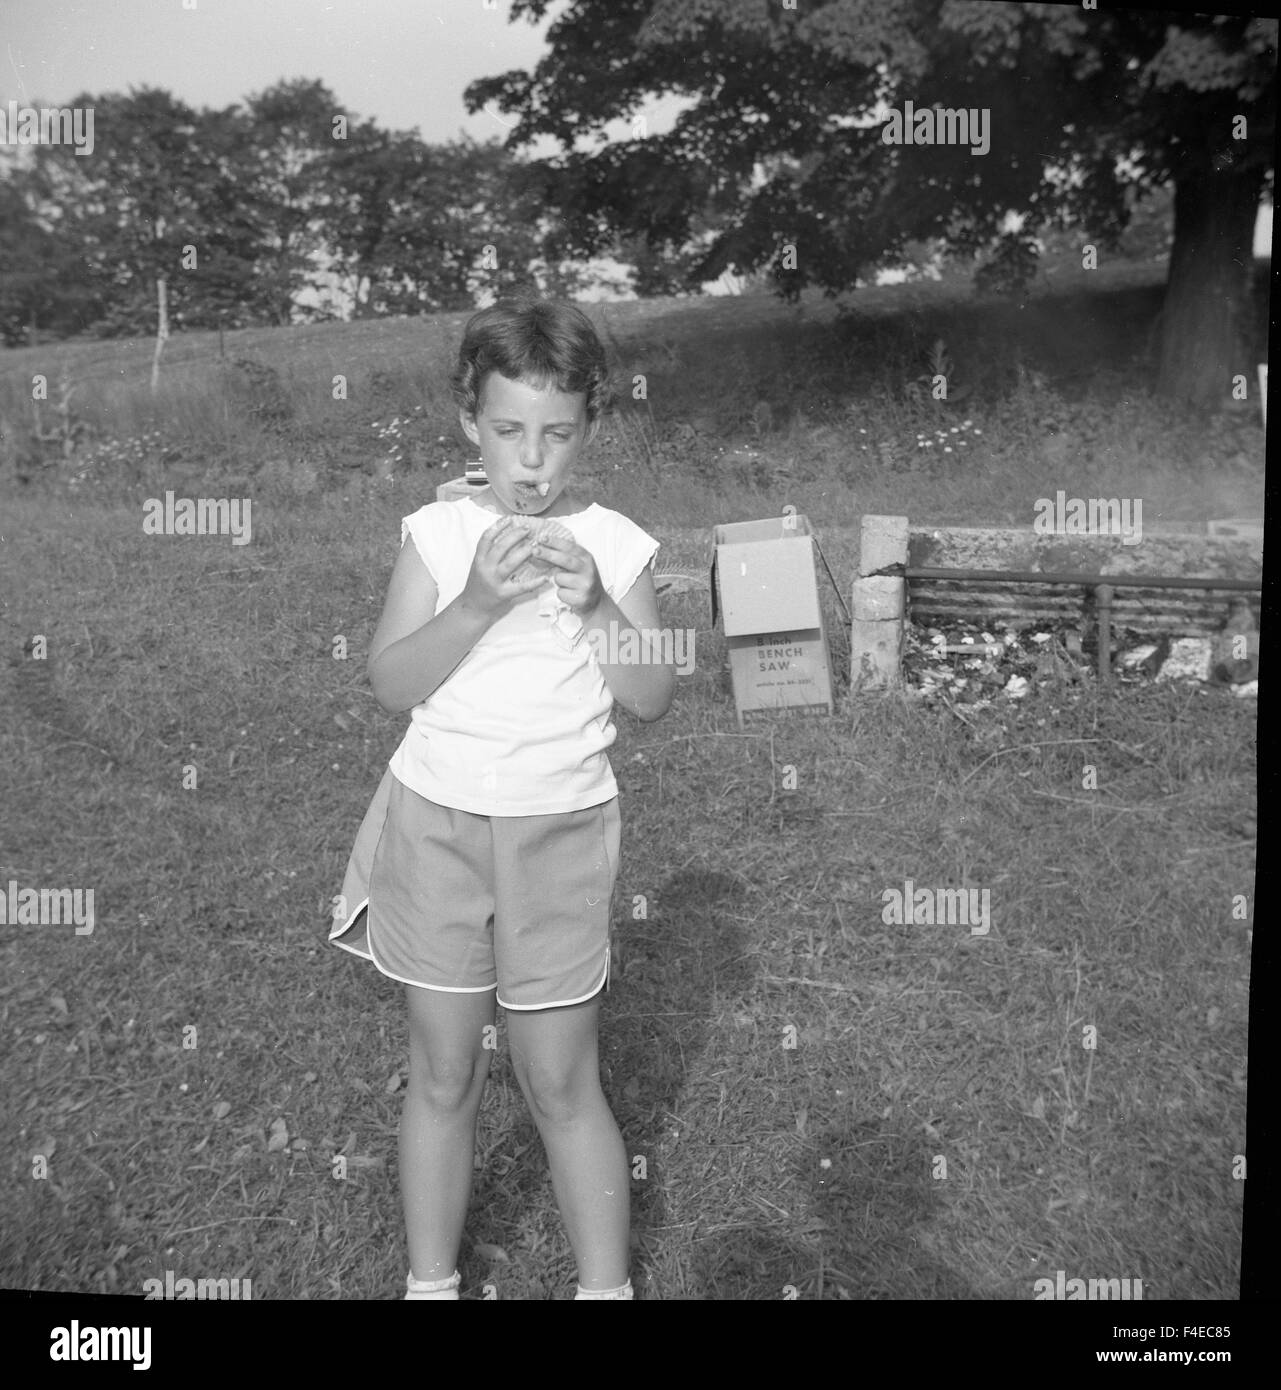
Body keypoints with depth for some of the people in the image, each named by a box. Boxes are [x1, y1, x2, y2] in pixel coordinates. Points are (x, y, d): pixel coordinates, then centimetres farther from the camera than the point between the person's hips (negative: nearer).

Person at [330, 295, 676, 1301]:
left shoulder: (613, 545, -2)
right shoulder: (438, 533, -2)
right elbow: (392, 683, -11)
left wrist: (596, 610, -21)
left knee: (563, 1085, 7)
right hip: (436, 821, 1)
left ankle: (606, 1285, 25)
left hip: (559, 830, -1)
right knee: (443, 1075, 13)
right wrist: (479, 600, -24)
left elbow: (654, 699, -6)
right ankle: (431, 1280, 31)